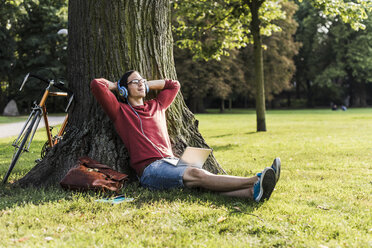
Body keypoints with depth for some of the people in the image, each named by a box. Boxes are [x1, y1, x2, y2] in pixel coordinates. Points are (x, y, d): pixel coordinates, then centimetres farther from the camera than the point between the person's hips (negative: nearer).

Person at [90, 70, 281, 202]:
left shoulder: (156, 106, 27)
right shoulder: (120, 111, 9)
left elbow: (174, 85, 40)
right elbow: (96, 84, 1)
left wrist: (148, 84, 32)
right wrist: (117, 86, 18)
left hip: (171, 162, 7)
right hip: (150, 169, -6)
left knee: (205, 181, -22)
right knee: (196, 175, -29)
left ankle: (252, 192, -46)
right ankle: (255, 181, -44)